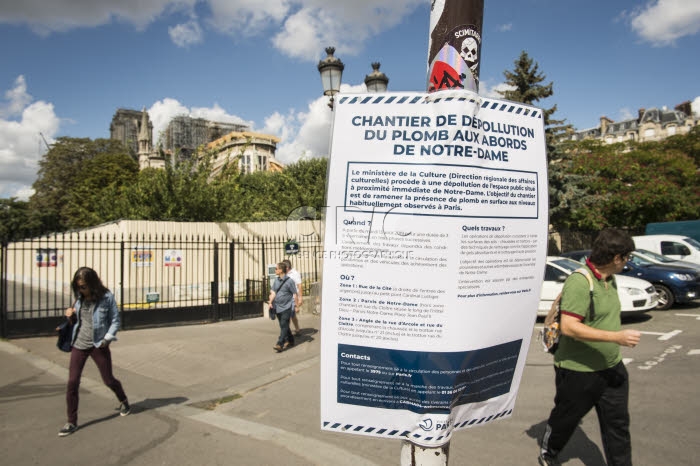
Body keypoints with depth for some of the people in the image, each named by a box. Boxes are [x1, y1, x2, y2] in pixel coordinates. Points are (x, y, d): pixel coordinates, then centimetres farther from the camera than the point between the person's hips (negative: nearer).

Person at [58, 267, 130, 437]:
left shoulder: (106, 297, -11)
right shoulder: (80, 298, 2)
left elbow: (115, 320, -5)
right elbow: (78, 319, 16)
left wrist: (107, 338, -16)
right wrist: (71, 315, -6)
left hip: (98, 345, -4)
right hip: (79, 344, 4)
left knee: (108, 380, 9)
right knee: (72, 383, 0)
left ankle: (124, 401, 38)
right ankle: (72, 422, 14)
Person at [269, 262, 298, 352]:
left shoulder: (289, 281, -10)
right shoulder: (276, 280, 9)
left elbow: (295, 294, -6)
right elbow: (273, 292, 10)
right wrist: (270, 302, -4)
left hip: (287, 307, -7)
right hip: (278, 307, 7)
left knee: (284, 325, -10)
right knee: (283, 325, 12)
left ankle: (279, 344, -15)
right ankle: (290, 341, 26)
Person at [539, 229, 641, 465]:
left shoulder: (609, 279, 5)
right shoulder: (580, 281, -25)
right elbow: (569, 327, -31)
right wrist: (616, 337, -30)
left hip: (611, 368, 8)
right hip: (579, 371, -7)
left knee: (618, 422, 11)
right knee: (565, 418, 14)